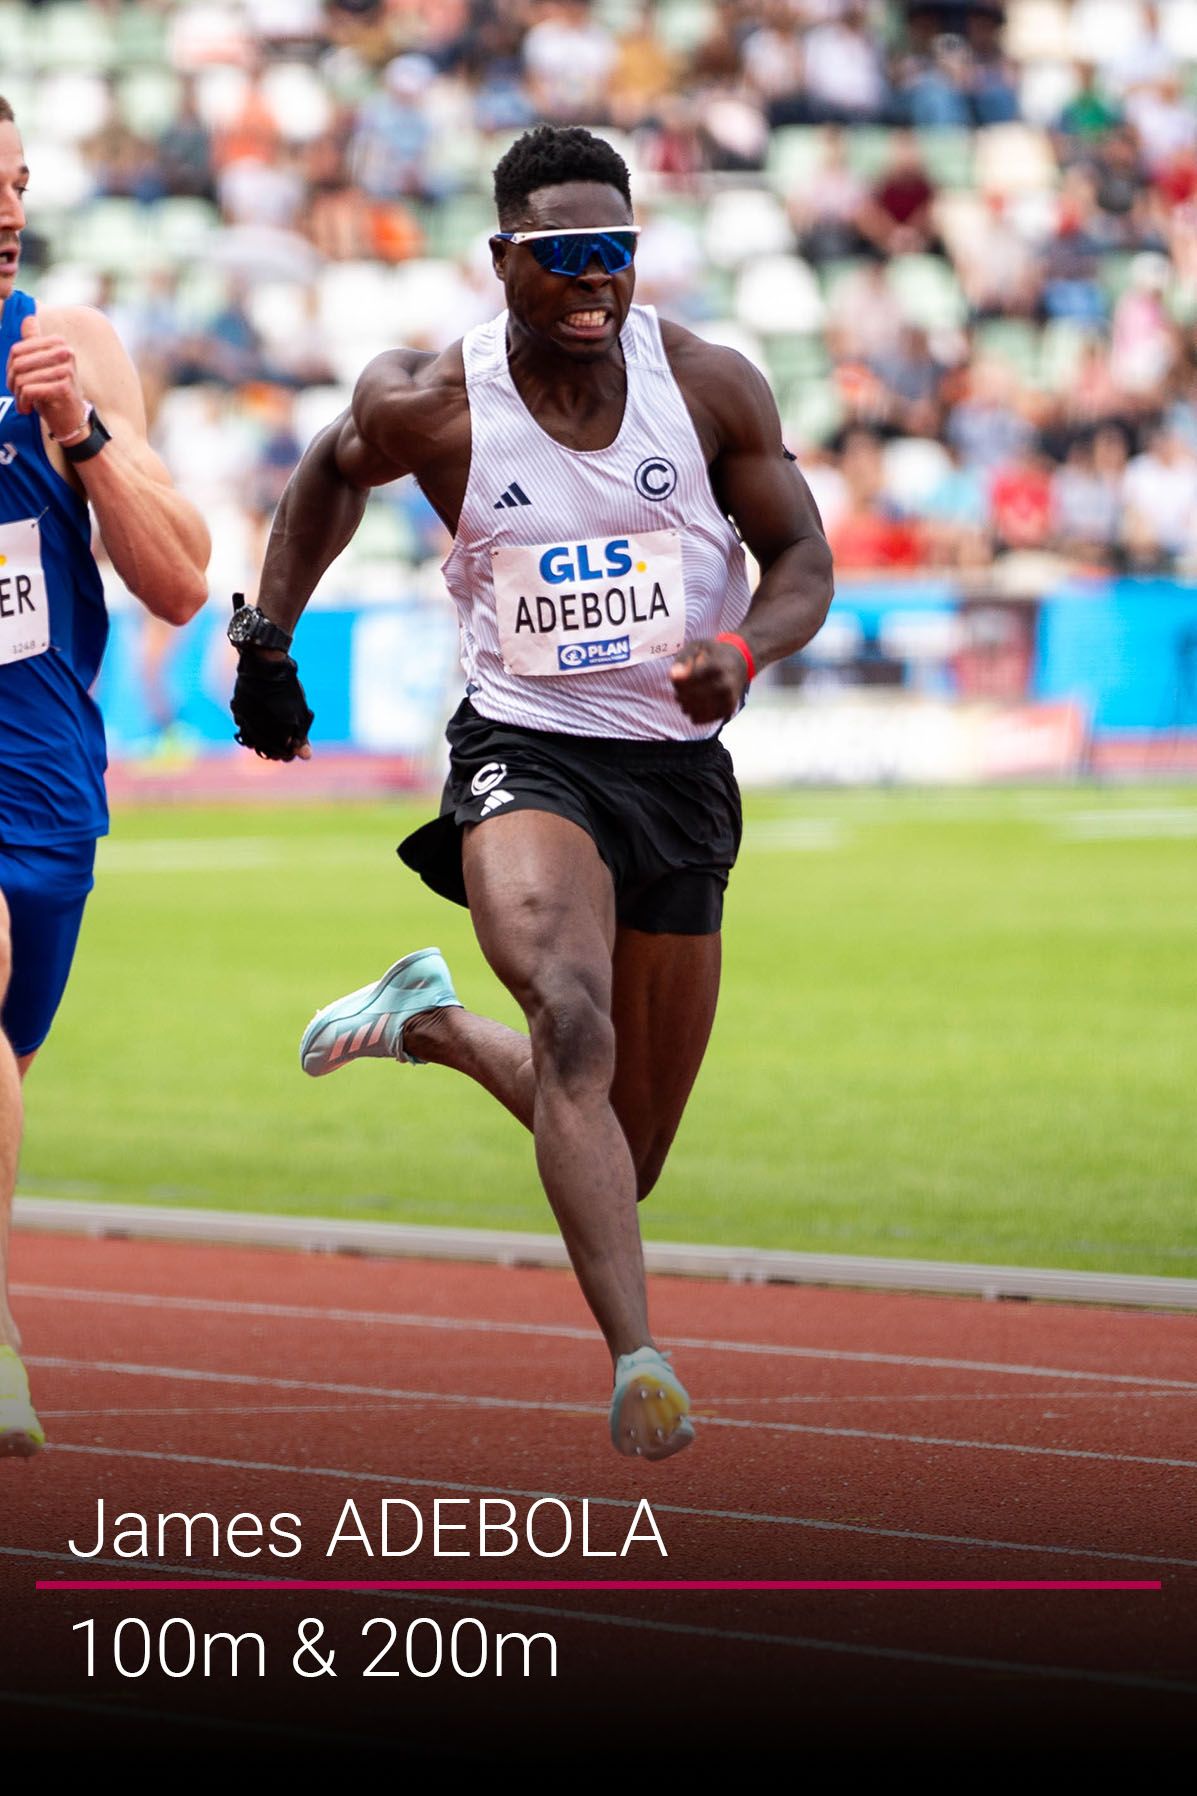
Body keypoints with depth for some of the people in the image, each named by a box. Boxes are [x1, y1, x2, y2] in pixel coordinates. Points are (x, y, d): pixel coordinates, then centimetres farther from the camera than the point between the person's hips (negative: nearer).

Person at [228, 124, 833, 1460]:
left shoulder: (709, 386, -5)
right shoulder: (430, 402, -7)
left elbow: (803, 562, 3)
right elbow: (332, 471, 15)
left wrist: (741, 651, -18)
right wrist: (266, 636, 13)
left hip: (679, 767, 3)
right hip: (523, 749, -3)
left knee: (625, 1163, 10)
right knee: (574, 1022, -33)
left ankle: (433, 1022, 39)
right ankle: (637, 1360, -41)